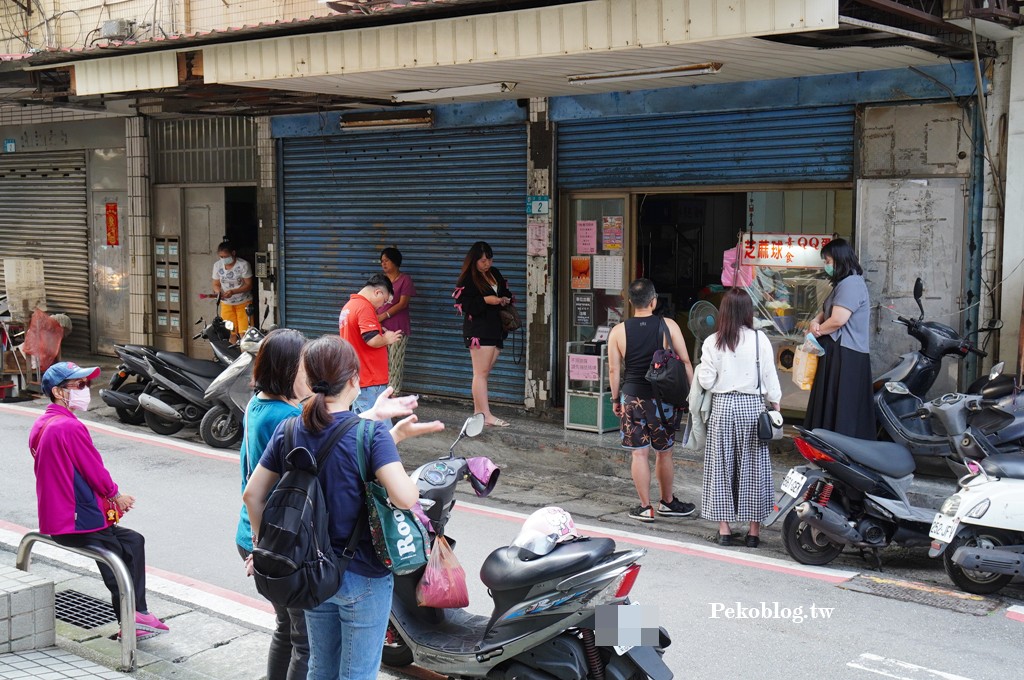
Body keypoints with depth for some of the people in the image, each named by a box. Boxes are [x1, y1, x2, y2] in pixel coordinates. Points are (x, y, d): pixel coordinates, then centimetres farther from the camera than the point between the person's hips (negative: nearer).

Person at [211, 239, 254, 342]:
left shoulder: (243, 265, -12)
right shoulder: (217, 265, 1)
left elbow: (248, 285, -12)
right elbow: (216, 284, 8)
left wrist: (233, 291, -25)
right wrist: (218, 292, -15)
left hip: (243, 303, -3)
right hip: (226, 304, 3)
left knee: (244, 333, -10)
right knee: (232, 333, 0)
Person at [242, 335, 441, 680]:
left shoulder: (288, 430, -3)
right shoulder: (370, 434, -19)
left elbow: (253, 494, 3)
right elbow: (404, 498, -30)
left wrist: (262, 544, 16)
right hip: (363, 577, -5)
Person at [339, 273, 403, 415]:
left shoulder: (349, 306, 14)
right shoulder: (365, 307, -16)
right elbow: (372, 340, -25)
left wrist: (380, 333, 10)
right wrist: (387, 339, -6)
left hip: (357, 377, 10)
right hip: (370, 380, -10)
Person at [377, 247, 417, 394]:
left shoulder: (405, 279, -1)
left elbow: (403, 303, -8)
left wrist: (384, 315, -13)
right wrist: (374, 317, -6)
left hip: (397, 328, -5)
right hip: (380, 327, 5)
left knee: (395, 362, -4)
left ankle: (393, 393, -1)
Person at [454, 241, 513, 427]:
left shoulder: (495, 273, 14)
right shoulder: (467, 279, -8)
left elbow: (505, 291, 27)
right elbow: (463, 304, -13)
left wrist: (505, 299, 4)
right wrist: (486, 300, -20)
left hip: (496, 328, 7)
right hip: (478, 330, -7)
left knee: (484, 373, 10)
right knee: (481, 373, -5)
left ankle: (478, 411, 15)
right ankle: (486, 415, -5)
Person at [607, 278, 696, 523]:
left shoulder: (618, 331, -3)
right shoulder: (668, 326, -5)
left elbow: (613, 370, 0)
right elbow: (685, 362, -4)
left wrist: (616, 399, 12)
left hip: (633, 397, 0)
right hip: (664, 398, 0)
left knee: (639, 453, 6)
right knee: (664, 452, 14)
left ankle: (645, 507, 11)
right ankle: (667, 502, 28)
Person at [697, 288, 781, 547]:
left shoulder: (712, 342, -5)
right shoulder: (759, 339, -6)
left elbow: (706, 381, -5)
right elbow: (769, 376, -2)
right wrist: (776, 404, 10)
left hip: (722, 405, 0)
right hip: (752, 405, 0)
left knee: (721, 466, 8)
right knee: (753, 467, 7)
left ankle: (724, 529, 12)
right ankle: (754, 530, 11)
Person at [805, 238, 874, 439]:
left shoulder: (851, 284, -15)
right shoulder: (842, 283, 20)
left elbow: (838, 319, -23)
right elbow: (826, 311, 22)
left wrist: (817, 331, -5)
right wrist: (815, 321, 0)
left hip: (846, 356, -10)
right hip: (837, 352, 10)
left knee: (840, 409, -8)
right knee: (829, 403, 12)